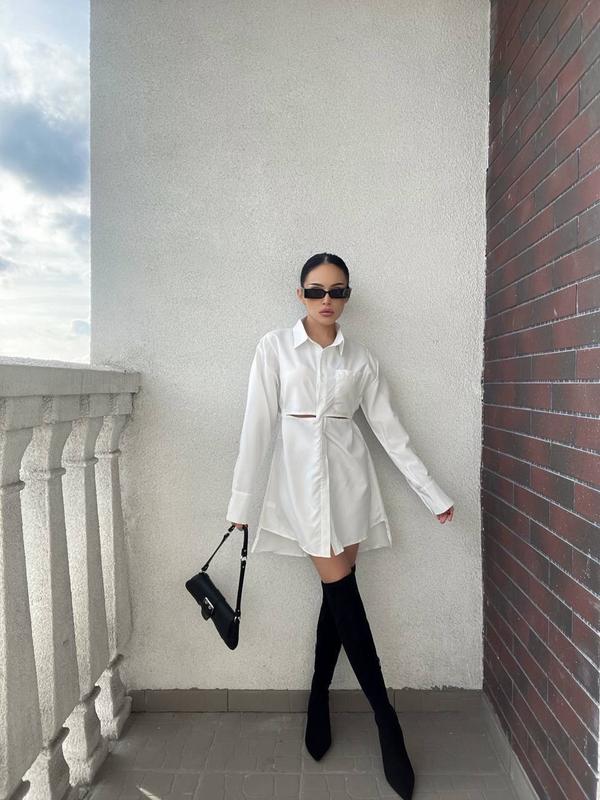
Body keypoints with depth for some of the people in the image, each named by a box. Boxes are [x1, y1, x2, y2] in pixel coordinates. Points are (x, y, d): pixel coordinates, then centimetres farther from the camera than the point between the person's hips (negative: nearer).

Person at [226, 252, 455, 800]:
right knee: (342, 592, -1)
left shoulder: (362, 359, 6)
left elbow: (390, 429, 6)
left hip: (350, 479, 2)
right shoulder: (275, 347, 0)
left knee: (337, 592, 6)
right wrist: (241, 499, -3)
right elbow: (258, 424, -3)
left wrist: (434, 494, 5)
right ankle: (387, 724, 13)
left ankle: (319, 700, 30)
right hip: (302, 479, -2)